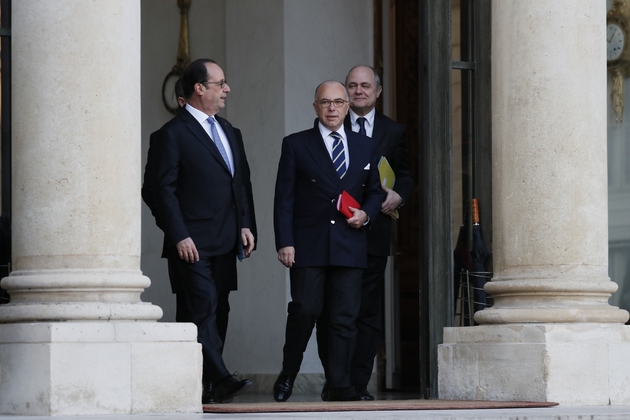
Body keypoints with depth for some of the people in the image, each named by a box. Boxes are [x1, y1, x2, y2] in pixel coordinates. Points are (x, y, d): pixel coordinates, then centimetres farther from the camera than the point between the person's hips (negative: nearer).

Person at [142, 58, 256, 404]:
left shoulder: (229, 133, 20)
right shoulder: (172, 135, -5)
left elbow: (242, 182, 22)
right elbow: (159, 189, -10)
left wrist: (246, 225, 8)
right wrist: (179, 236, -16)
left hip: (225, 246, 8)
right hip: (192, 245, -8)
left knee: (217, 315, 5)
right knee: (202, 310, -14)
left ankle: (198, 390, 8)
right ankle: (220, 382, -22)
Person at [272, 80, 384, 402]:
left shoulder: (364, 147, 14)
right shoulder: (296, 145, 5)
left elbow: (374, 191, 22)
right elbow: (284, 198, 1)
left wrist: (366, 213, -1)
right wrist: (284, 242, -8)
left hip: (350, 245, 3)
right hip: (308, 244, -3)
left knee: (345, 318, 0)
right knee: (304, 311, -6)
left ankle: (340, 386, 3)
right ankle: (287, 377, 12)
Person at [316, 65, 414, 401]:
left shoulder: (393, 131, 13)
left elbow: (405, 174, 15)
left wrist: (399, 195, -5)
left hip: (373, 233, 1)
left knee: (368, 312, 0)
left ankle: (359, 383, 4)